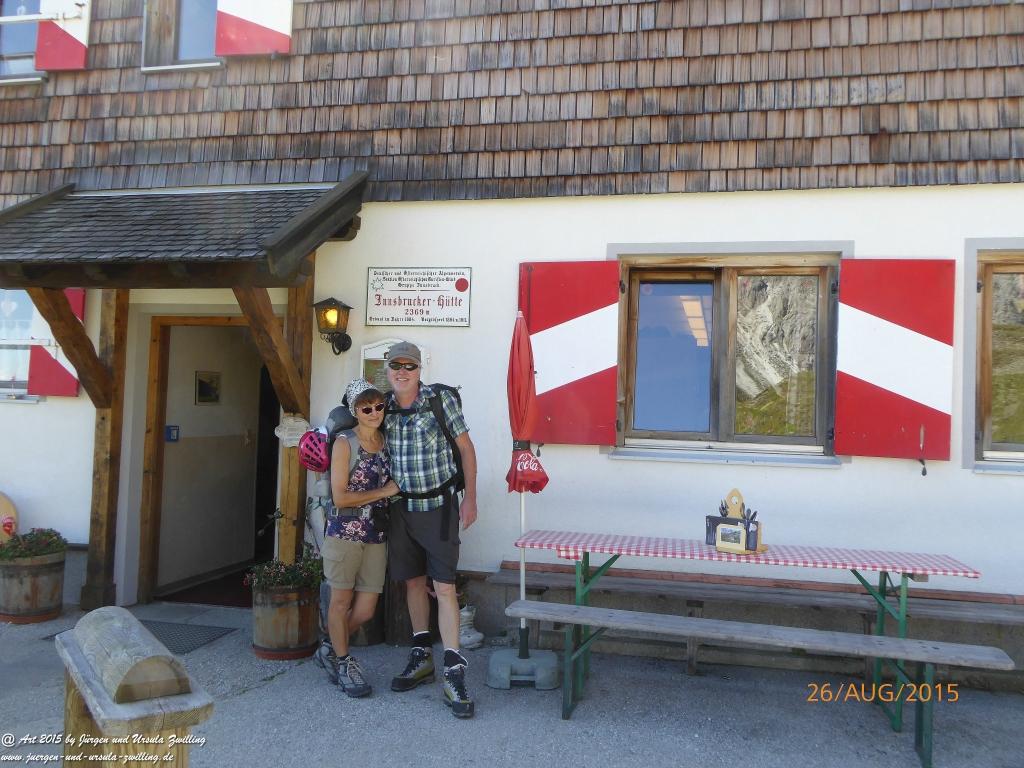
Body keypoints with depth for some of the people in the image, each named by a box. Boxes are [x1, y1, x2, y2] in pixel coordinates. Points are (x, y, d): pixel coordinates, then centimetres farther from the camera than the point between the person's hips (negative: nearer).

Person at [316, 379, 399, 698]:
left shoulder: (386, 440, 8)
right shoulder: (345, 443, -9)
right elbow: (340, 497, -14)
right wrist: (383, 492, -11)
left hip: (376, 536, 5)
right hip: (345, 532, -5)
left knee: (366, 610, 6)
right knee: (341, 601, 7)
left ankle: (330, 650, 32)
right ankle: (343, 662, 28)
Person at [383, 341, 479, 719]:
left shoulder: (442, 399, -10)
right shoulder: (385, 407, 1)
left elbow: (465, 447, -4)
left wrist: (470, 499, -7)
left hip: (439, 505, -4)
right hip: (401, 506, 4)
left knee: (444, 587, -7)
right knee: (414, 581, 14)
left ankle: (454, 673, -2)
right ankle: (422, 658, 28)